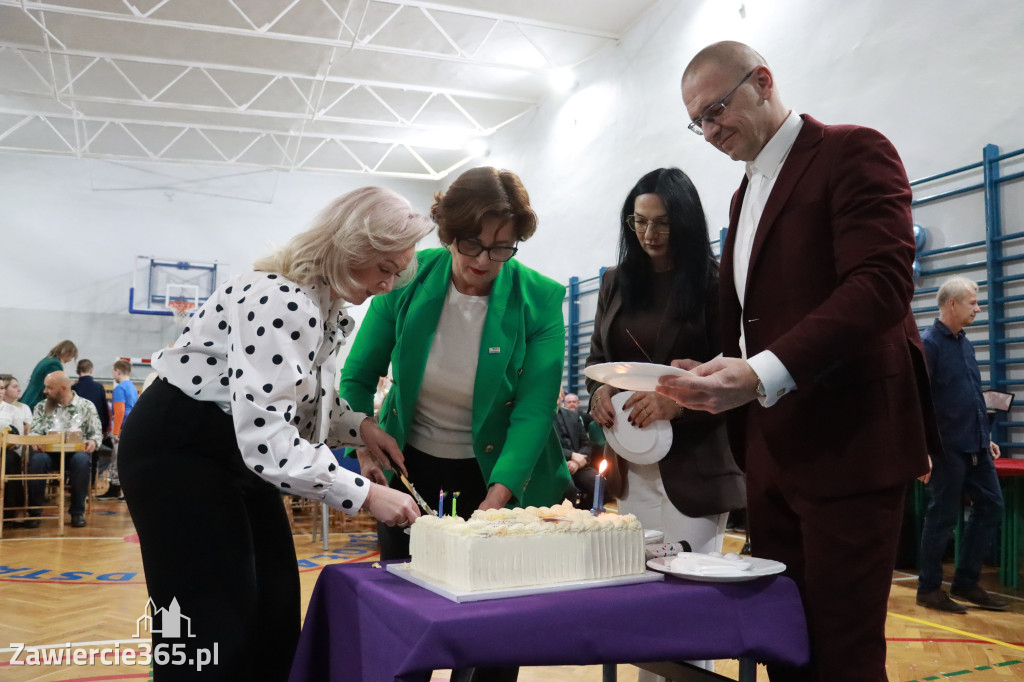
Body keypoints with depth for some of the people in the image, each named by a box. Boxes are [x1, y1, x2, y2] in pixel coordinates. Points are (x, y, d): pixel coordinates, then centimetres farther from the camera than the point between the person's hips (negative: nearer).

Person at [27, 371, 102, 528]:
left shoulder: (86, 406, 9)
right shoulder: (41, 407, 16)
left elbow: (97, 433, 7)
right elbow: (34, 431, 8)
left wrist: (93, 442, -16)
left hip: (76, 451, -2)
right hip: (49, 452, 2)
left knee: (82, 460, -37)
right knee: (37, 459, -34)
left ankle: (78, 512, -24)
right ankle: (34, 511, -21)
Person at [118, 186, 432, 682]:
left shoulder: (327, 304, 3)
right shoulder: (280, 302, -28)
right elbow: (264, 433, -35)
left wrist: (360, 427, -1)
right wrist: (363, 495, -31)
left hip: (238, 451, 10)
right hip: (176, 450, -10)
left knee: (276, 601, 13)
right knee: (214, 621, -4)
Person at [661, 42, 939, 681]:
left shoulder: (854, 151, -6)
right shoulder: (748, 193, 19)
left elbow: (883, 284, -20)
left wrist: (763, 373, -29)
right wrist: (716, 375, 5)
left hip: (846, 444, -8)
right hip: (772, 450, 8)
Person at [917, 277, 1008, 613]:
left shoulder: (965, 343, 14)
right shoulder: (928, 344, -12)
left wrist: (986, 438, 19)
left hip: (975, 447, 8)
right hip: (947, 448, -8)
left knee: (990, 506, 10)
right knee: (943, 517, 0)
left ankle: (966, 582, 21)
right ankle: (929, 589, 13)